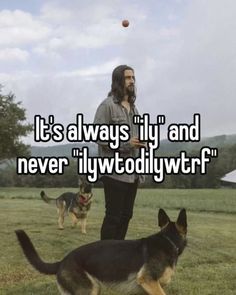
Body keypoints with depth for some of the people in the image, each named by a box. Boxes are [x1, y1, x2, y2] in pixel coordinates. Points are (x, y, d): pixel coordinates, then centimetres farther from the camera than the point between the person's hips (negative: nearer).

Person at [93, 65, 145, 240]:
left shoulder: (133, 108, 17)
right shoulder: (107, 105, -7)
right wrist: (125, 143, -20)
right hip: (115, 171, -7)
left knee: (126, 215, 11)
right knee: (113, 216, -4)